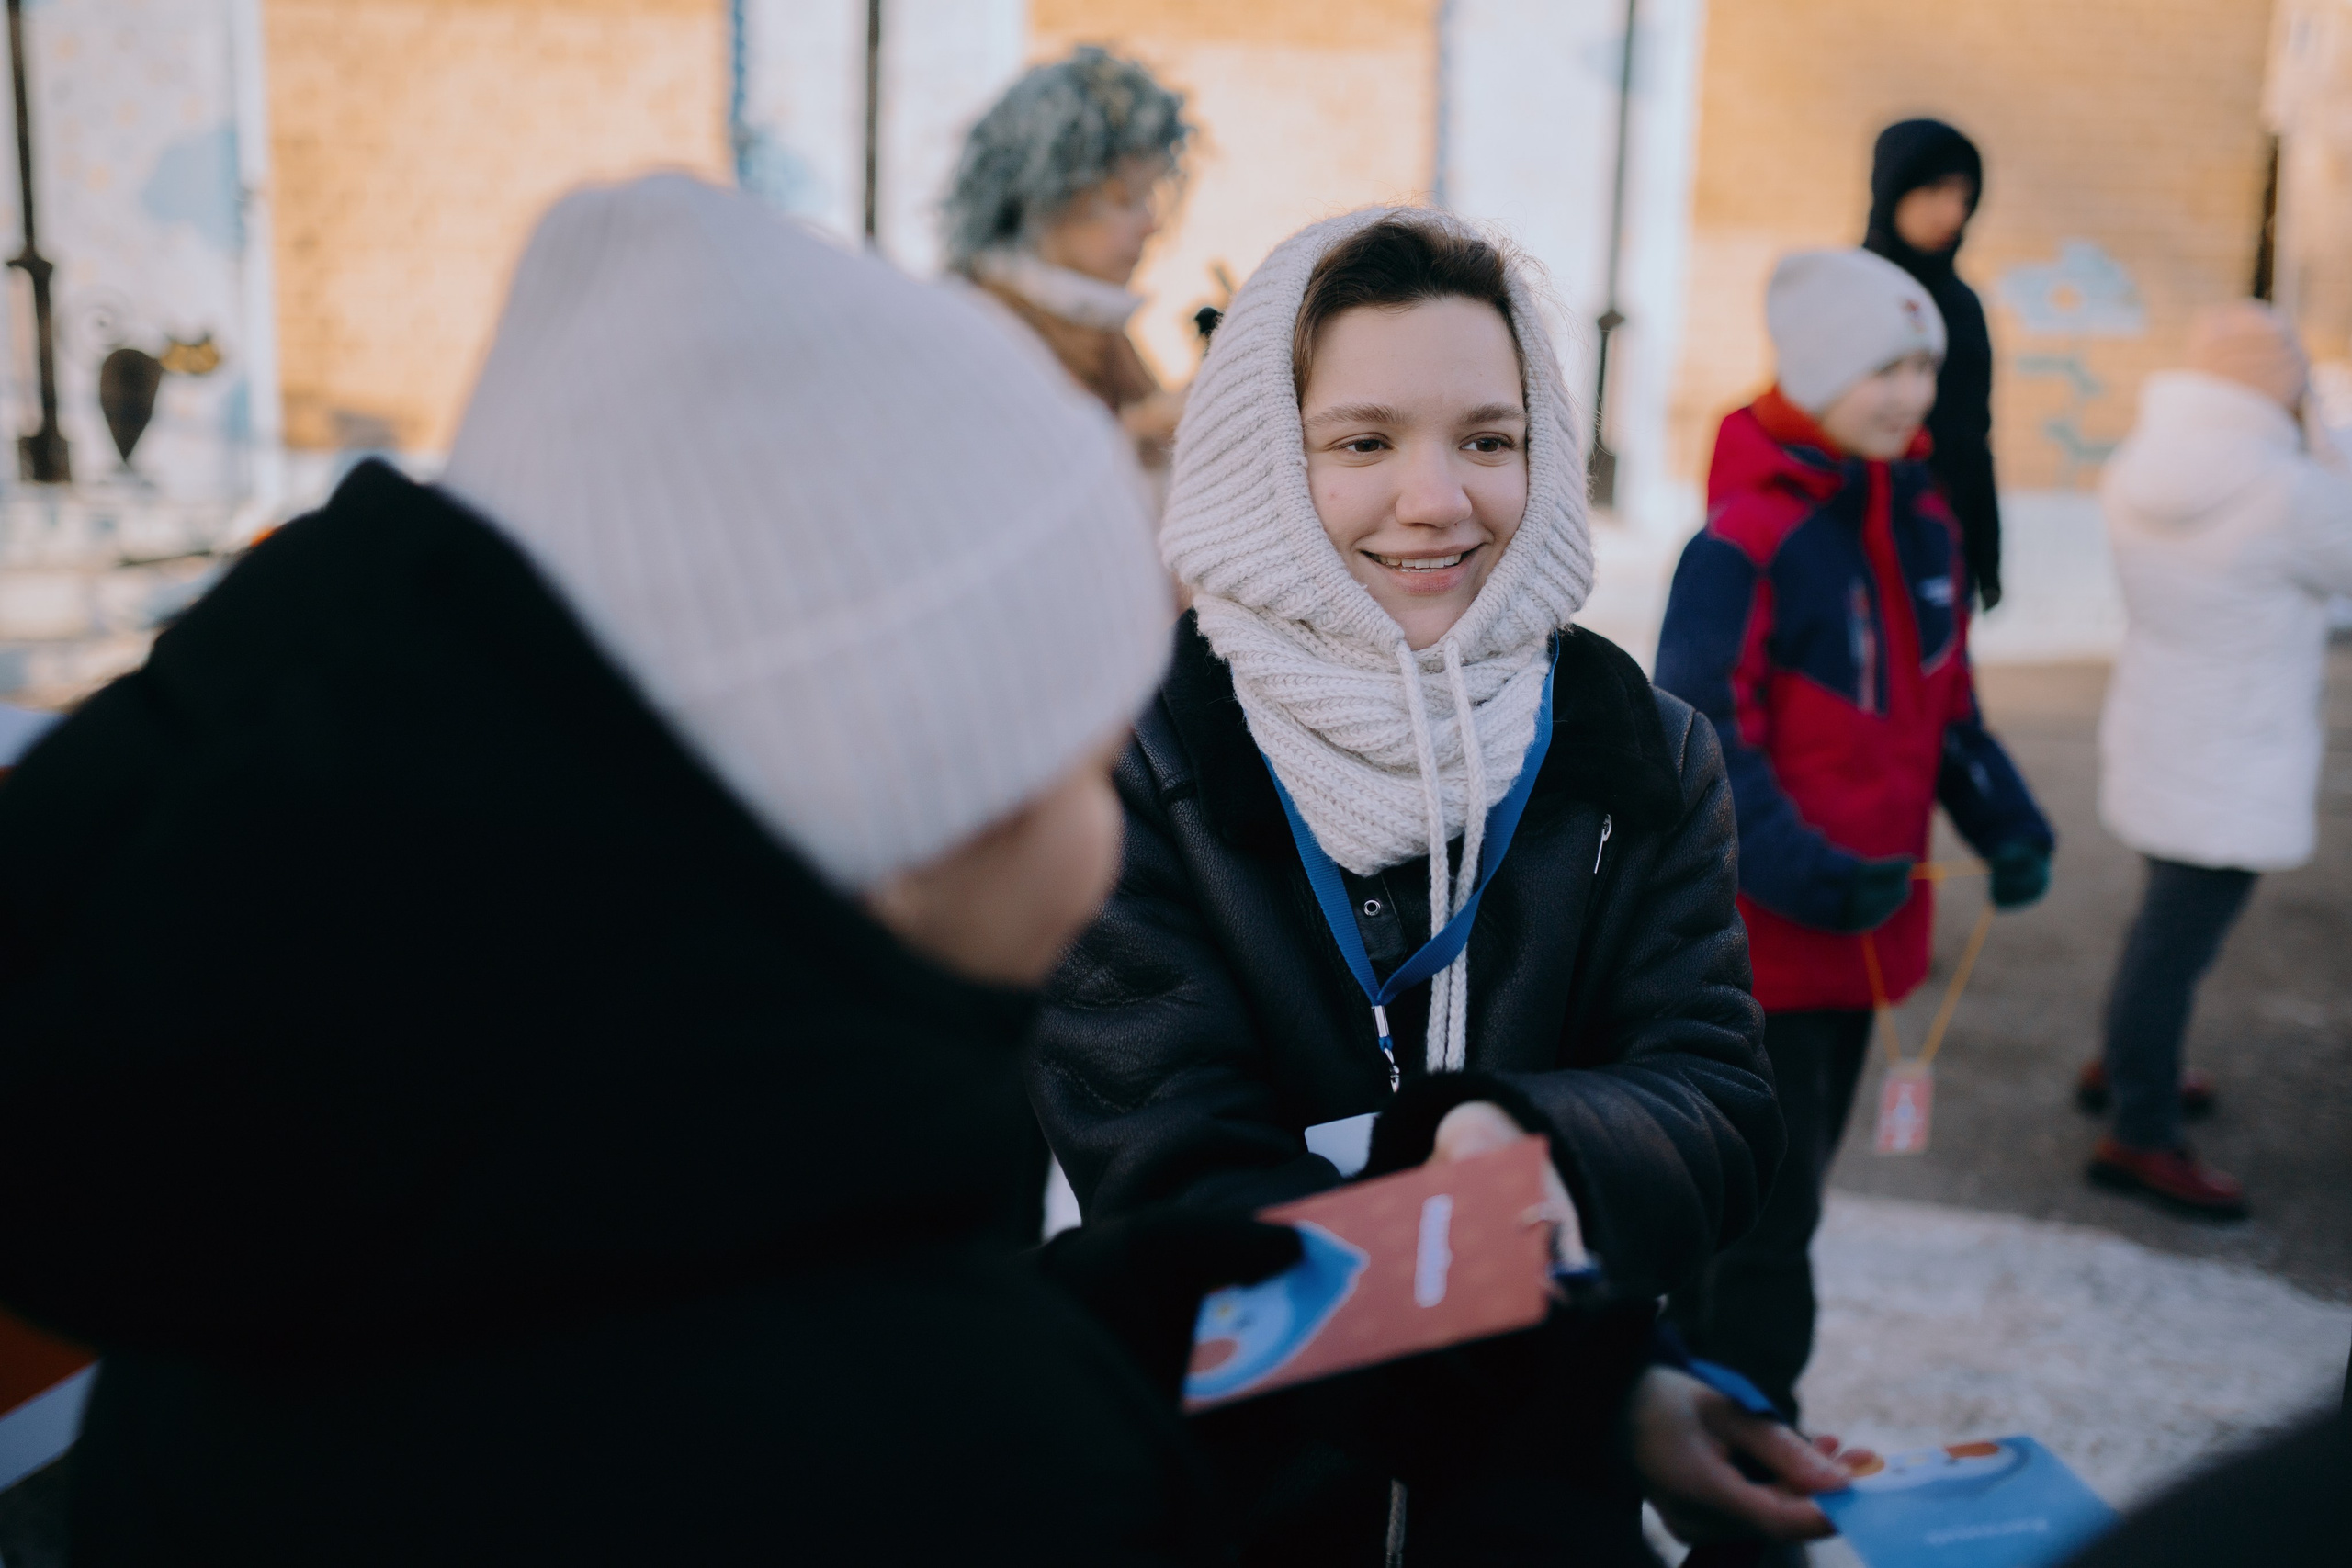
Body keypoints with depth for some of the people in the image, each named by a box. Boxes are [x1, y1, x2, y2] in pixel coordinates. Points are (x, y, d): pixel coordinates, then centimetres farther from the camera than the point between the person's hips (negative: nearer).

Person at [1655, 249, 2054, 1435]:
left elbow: (1944, 704, 16)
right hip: (1759, 930, -8)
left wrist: (2004, 822, 2)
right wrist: (1813, 875, -27)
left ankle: (1706, 1381, 35)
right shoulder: (1746, 542, -18)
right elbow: (1704, 743, -20)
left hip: (1865, 919, 8)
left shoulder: (1922, 523, 6)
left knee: (1779, 1187, 19)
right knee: (1770, 1203, -1)